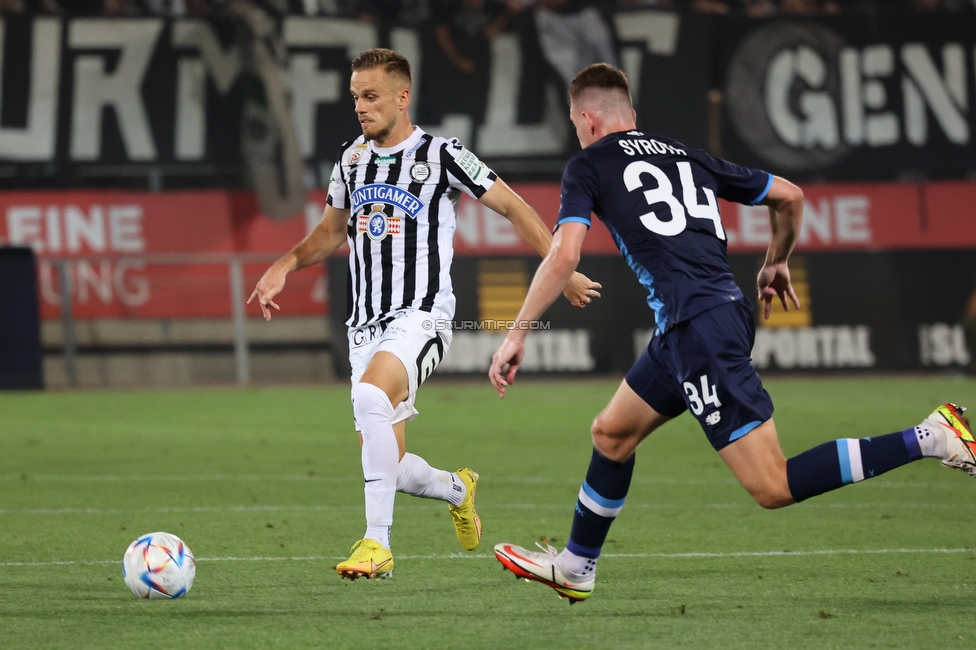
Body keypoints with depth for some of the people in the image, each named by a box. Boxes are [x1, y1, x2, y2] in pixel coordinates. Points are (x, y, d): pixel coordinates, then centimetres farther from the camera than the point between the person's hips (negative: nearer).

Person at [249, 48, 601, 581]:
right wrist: (285, 265, 11)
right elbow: (333, 231, 28)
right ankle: (456, 489, 38)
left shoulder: (440, 156, -5)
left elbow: (513, 208, 2)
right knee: (386, 466, 4)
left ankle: (377, 543, -33)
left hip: (420, 316, -6)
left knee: (372, 395, -35)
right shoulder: (351, 159, 12)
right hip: (365, 325, 6)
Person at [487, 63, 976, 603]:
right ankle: (574, 568, 36)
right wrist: (776, 263, 41)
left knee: (773, 488, -10)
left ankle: (930, 438, -17)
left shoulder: (588, 166, 4)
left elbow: (565, 255, -11)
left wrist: (516, 334, -4)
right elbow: (789, 195, 24)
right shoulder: (688, 157, 21)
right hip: (729, 311, 9)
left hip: (698, 328, -9)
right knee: (611, 433, 24)